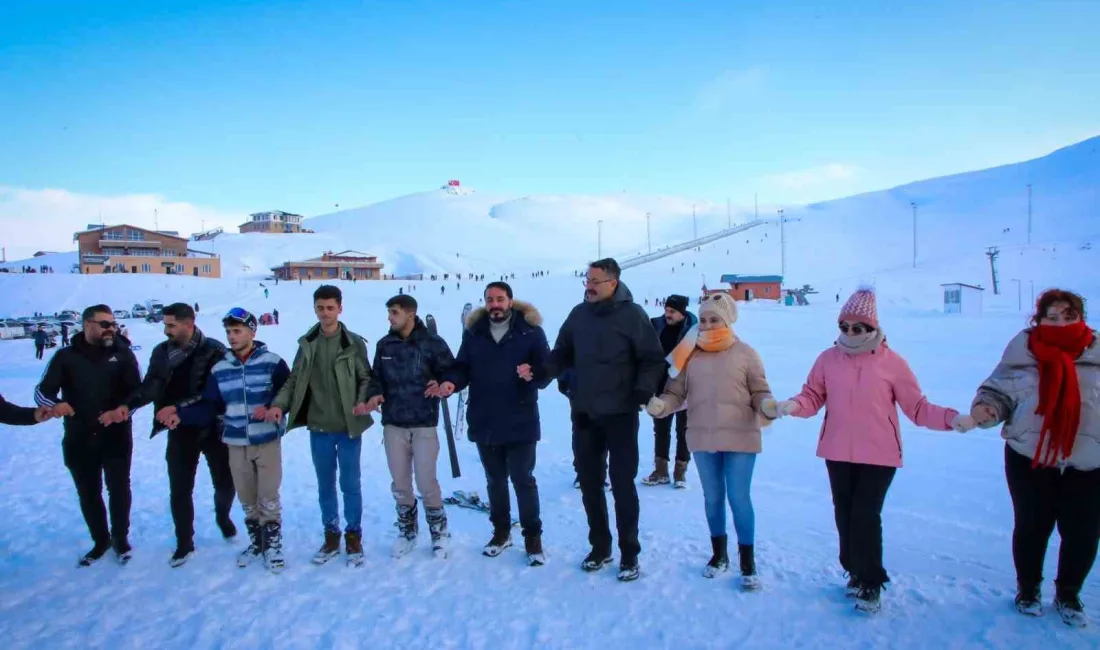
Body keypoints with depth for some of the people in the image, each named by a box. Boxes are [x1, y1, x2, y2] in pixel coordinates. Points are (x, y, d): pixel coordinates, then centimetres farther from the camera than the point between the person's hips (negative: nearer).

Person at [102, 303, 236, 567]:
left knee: (225, 483, 8)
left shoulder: (214, 351, -14)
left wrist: (177, 407, -27)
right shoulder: (161, 352, 1)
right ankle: (184, 544, 24)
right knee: (179, 490, 6)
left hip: (213, 428, -3)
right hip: (180, 431, 3)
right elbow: (150, 386, -5)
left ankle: (223, 517, 40)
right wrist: (127, 406, -23)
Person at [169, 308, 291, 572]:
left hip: (268, 441, -3)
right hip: (236, 444, 4)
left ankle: (273, 544, 19)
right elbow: (209, 407, 4)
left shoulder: (272, 362, -7)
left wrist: (274, 409, -23)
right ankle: (256, 542, 32)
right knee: (246, 499, 14)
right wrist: (182, 415, -9)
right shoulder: (219, 369, 3)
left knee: (268, 498, 2)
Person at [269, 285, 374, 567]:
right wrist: (279, 404, -10)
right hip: (319, 428, 3)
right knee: (325, 485, 14)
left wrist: (363, 401, -21)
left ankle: (353, 536, 22)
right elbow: (294, 380, 6)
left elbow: (366, 378, -2)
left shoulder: (354, 343, -5)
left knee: (350, 484, 6)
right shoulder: (307, 344, 4)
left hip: (349, 427, -3)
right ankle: (331, 536, 30)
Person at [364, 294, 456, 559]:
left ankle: (439, 532, 20)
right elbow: (375, 376, 12)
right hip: (393, 425, 4)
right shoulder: (384, 345, 6)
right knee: (400, 484, 11)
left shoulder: (433, 344, -6)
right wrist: (374, 393, -8)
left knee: (426, 482, -1)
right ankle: (407, 531, 30)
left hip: (424, 425, -4)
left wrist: (442, 385, -21)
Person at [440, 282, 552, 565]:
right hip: (484, 422, 4)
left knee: (523, 479, 3)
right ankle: (501, 530, 34)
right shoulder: (474, 332, 5)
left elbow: (547, 369, -5)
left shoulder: (530, 330, -4)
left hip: (520, 423, -3)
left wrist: (533, 374, -28)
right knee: (495, 479, 17)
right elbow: (462, 366, 6)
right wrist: (452, 382, -16)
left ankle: (532, 536, 18)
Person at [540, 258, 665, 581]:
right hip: (584, 414, 5)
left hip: (620, 414, -4)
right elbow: (562, 354, 9)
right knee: (589, 483, 12)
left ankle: (629, 553, 19)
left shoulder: (632, 315, -8)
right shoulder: (579, 314, 4)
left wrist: (643, 393, -18)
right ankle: (600, 546, 29)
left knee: (622, 484, 3)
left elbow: (653, 359, -6)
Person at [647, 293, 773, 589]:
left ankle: (747, 561, 21)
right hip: (703, 438, 3)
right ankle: (719, 554, 36)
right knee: (712, 497, 16)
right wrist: (660, 405, -17)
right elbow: (676, 392, 2)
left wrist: (768, 407, -22)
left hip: (740, 438, -3)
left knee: (739, 498, 2)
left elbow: (760, 392, 0)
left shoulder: (745, 353, -4)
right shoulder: (691, 355, 1)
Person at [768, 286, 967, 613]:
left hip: (879, 454, -3)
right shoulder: (828, 358, 0)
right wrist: (791, 406, -19)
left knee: (866, 516, -5)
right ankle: (856, 571, 34)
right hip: (837, 453, 3)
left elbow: (917, 407, -1)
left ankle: (870, 582, 14)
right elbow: (813, 397, 1)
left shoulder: (892, 362, -5)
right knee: (845, 515, 13)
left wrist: (951, 418, -16)